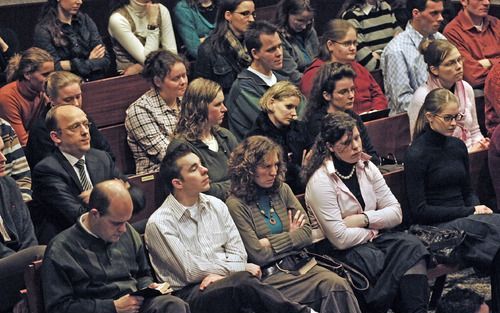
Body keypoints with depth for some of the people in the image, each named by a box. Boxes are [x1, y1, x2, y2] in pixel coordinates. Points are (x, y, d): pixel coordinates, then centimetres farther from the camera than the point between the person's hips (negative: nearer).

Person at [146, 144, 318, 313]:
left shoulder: (216, 205, 11)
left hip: (225, 281, 5)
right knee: (243, 281, -34)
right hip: (188, 293, -5)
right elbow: (191, 271, -9)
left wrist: (221, 273, -13)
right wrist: (241, 268, -7)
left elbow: (237, 252, 9)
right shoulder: (159, 223, -7)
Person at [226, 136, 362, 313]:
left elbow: (307, 234, 5)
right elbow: (258, 255, -10)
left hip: (299, 263, 5)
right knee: (332, 286, -28)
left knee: (339, 284, -26)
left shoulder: (282, 190, 12)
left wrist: (270, 242, -7)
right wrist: (292, 238, 3)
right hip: (268, 275, -5)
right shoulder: (236, 205, -7)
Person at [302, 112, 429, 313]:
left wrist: (363, 219, -13)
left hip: (373, 237, 6)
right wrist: (374, 228, -5)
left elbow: (396, 213, 2)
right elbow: (340, 238, -19)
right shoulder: (321, 181, -14)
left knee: (411, 246, -22)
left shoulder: (367, 168, 6)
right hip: (337, 251, -6)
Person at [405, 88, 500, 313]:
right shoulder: (416, 155, -7)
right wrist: (469, 212, -11)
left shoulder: (458, 146, 13)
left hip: (462, 220, 6)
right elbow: (419, 211, -10)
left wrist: (479, 208, -2)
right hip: (434, 228, -6)